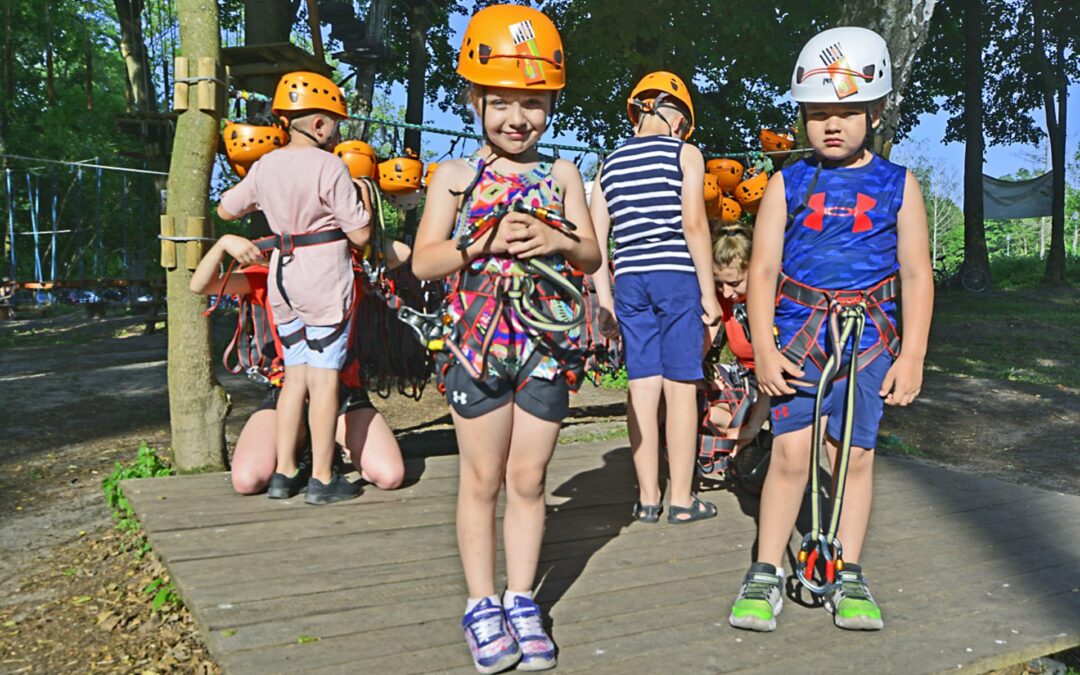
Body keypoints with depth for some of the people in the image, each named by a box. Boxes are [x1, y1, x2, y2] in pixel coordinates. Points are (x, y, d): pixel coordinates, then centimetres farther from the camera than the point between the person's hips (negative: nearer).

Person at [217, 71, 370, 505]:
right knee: (324, 377, -1)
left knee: (295, 375, 15)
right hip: (324, 278, -6)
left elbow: (226, 209, 19)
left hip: (283, 275, 6)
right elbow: (360, 234, -13)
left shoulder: (265, 166, 6)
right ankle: (322, 479, 4)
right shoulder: (328, 166, -13)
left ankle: (284, 473, 18)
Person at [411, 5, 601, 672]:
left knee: (528, 478, 8)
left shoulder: (562, 175, 8)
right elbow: (423, 260, -4)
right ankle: (482, 604, 20)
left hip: (549, 345, 1)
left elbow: (593, 256, 8)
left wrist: (558, 240, -13)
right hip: (479, 342, -1)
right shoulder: (456, 175, 3)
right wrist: (484, 243, -19)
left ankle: (522, 600, 21)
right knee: (483, 478, 7)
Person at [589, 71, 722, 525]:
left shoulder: (610, 163, 15)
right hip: (677, 277, -4)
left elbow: (596, 236, 10)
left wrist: (604, 297, 13)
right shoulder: (684, 153, 2)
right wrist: (709, 292, -4)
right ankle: (682, 498, 7)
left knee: (643, 386, 7)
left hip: (629, 280, 4)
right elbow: (694, 224, -8)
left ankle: (648, 497, 12)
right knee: (681, 386, 1)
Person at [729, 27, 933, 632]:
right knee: (791, 452, -6)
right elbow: (763, 269, 1)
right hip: (797, 336, -1)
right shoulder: (788, 184, 4)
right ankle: (766, 574, 7)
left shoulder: (898, 185, 5)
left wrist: (912, 355, -2)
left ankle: (848, 578, 18)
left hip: (868, 339, 1)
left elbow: (917, 274, 4)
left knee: (856, 455, 4)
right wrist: (763, 348, -8)